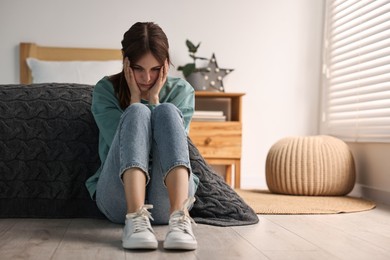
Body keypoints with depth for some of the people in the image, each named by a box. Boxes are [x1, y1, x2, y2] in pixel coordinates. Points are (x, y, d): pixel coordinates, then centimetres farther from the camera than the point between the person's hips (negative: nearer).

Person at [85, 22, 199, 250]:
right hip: (119, 197, -1)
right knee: (137, 112, -23)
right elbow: (121, 142, -8)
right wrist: (136, 98, -7)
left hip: (166, 199, 1)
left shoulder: (181, 90, 9)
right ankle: (136, 217, -43)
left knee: (167, 111, -22)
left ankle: (179, 217, -42)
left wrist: (153, 98, -9)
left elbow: (171, 142, -6)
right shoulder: (106, 89, 6)